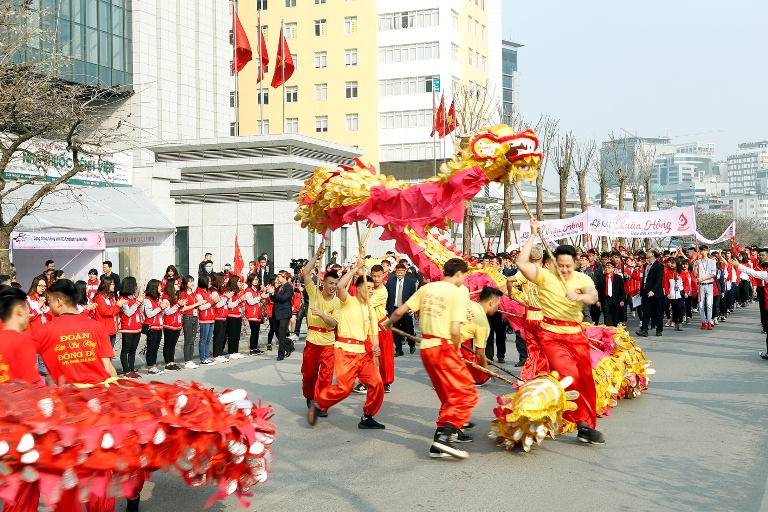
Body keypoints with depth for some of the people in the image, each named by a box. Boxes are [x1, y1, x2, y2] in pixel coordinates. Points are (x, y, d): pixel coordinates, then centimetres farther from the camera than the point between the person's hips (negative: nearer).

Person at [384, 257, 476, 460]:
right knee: (467, 393, -4)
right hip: (444, 347, -7)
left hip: (426, 347, 7)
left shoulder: (427, 287, 8)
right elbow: (455, 331, -16)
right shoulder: (459, 291, -9)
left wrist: (388, 323, 31)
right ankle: (445, 435, -17)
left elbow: (399, 311, 10)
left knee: (449, 394, 22)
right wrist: (456, 350, 3)